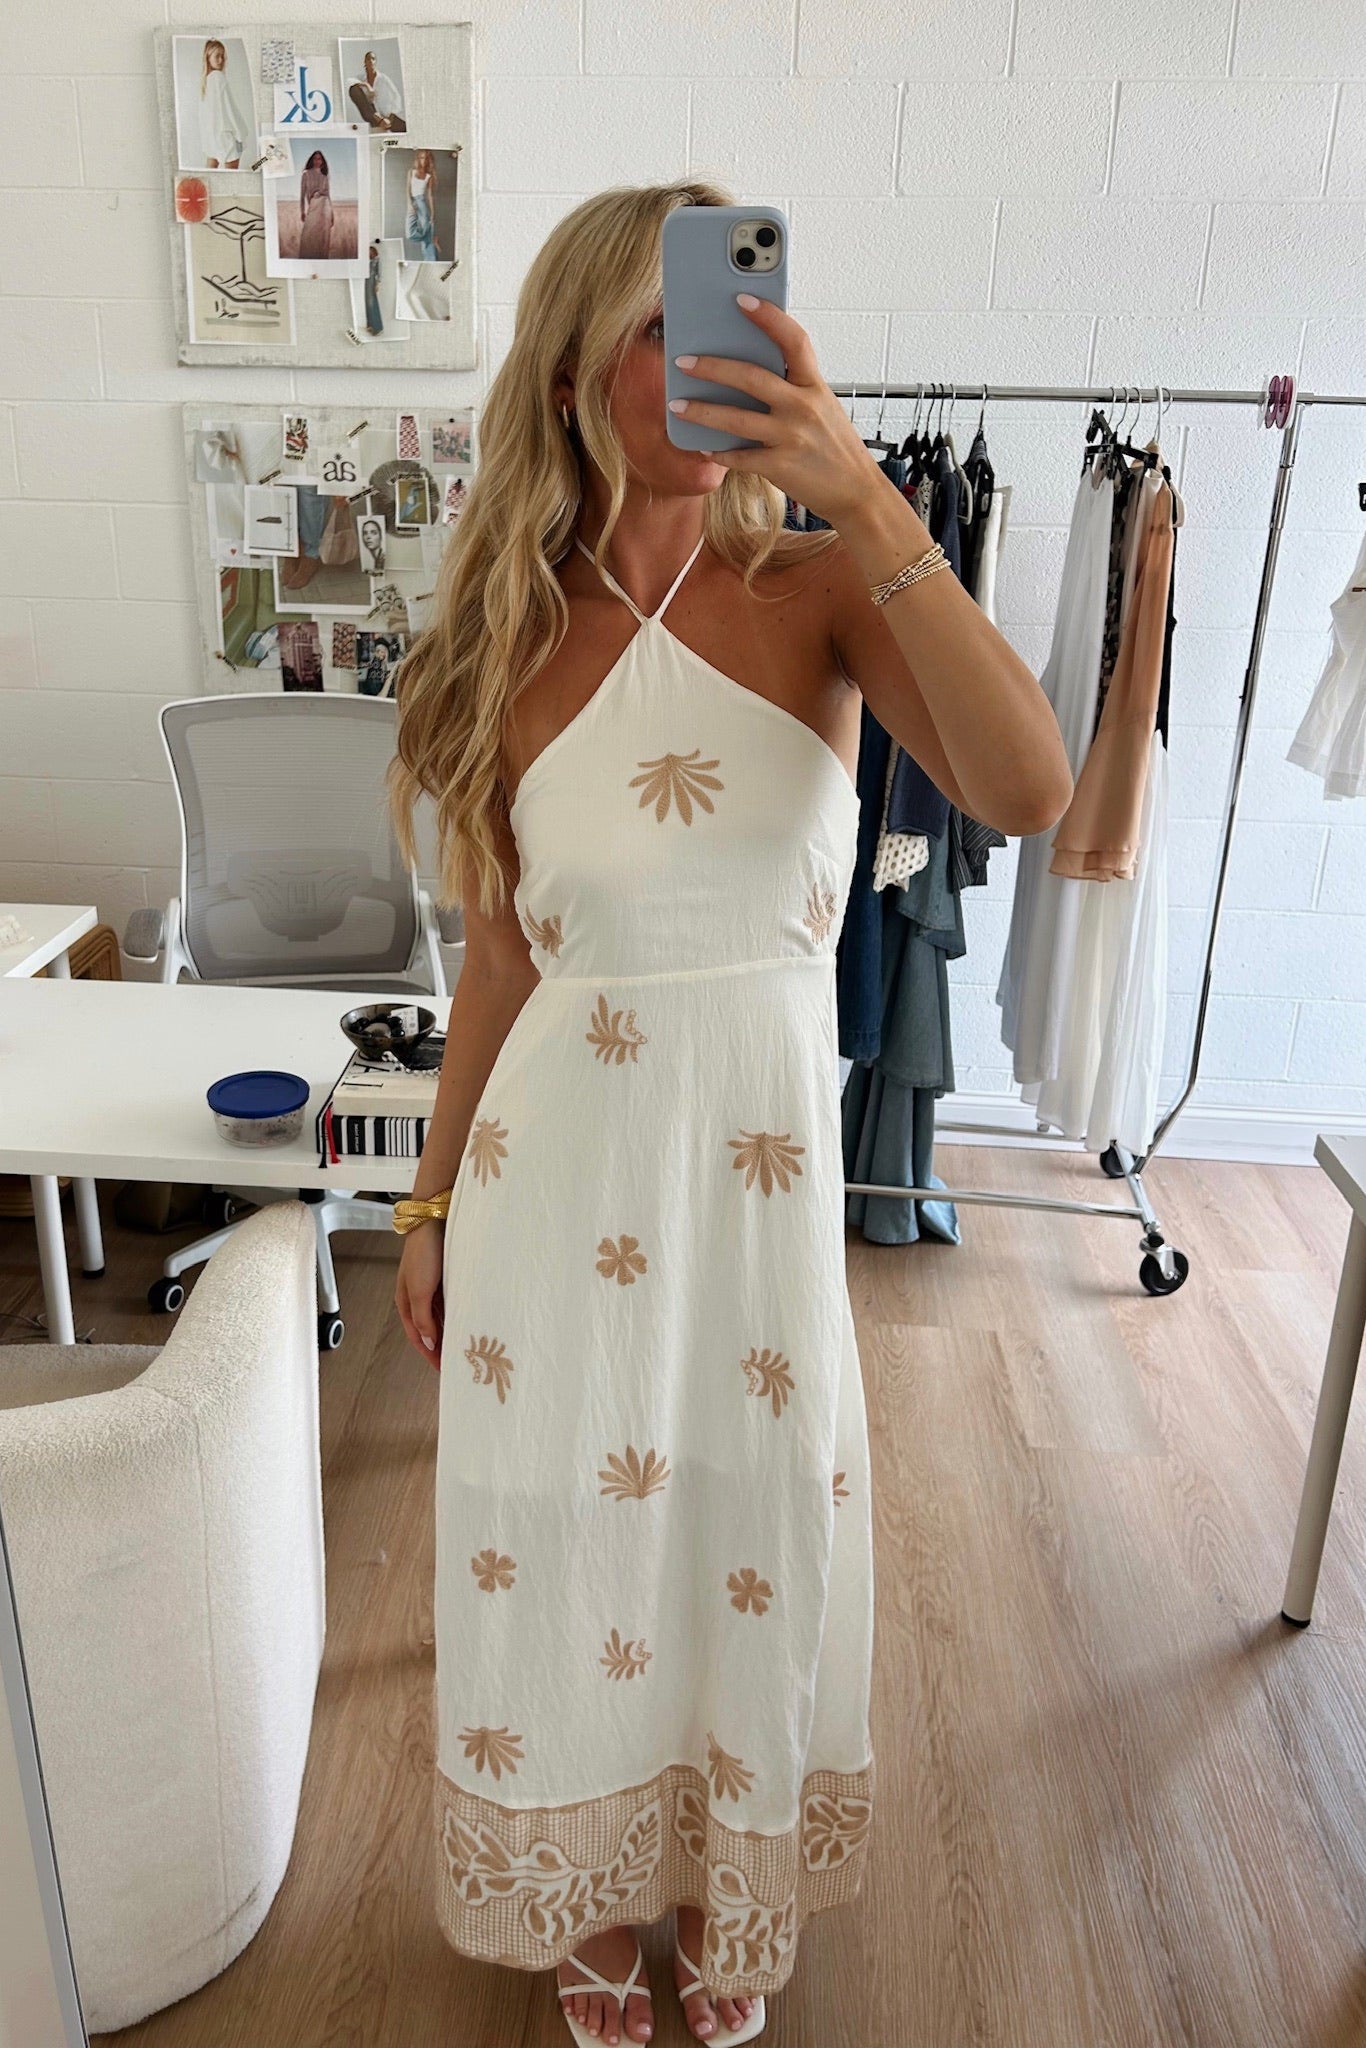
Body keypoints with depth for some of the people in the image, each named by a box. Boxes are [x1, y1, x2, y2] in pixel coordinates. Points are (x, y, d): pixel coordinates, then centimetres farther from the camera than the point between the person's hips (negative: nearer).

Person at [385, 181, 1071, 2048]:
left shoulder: (819, 589, -5)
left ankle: (728, 1888, 48)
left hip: (765, 1143, 0)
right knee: (570, 1527, 16)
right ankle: (586, 1890, 47)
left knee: (755, 1524, 16)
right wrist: (433, 1205, 9)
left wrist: (868, 503, -27)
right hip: (563, 1155, 1)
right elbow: (498, 953, 4)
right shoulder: (518, 634, -1)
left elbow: (1030, 792, -23)